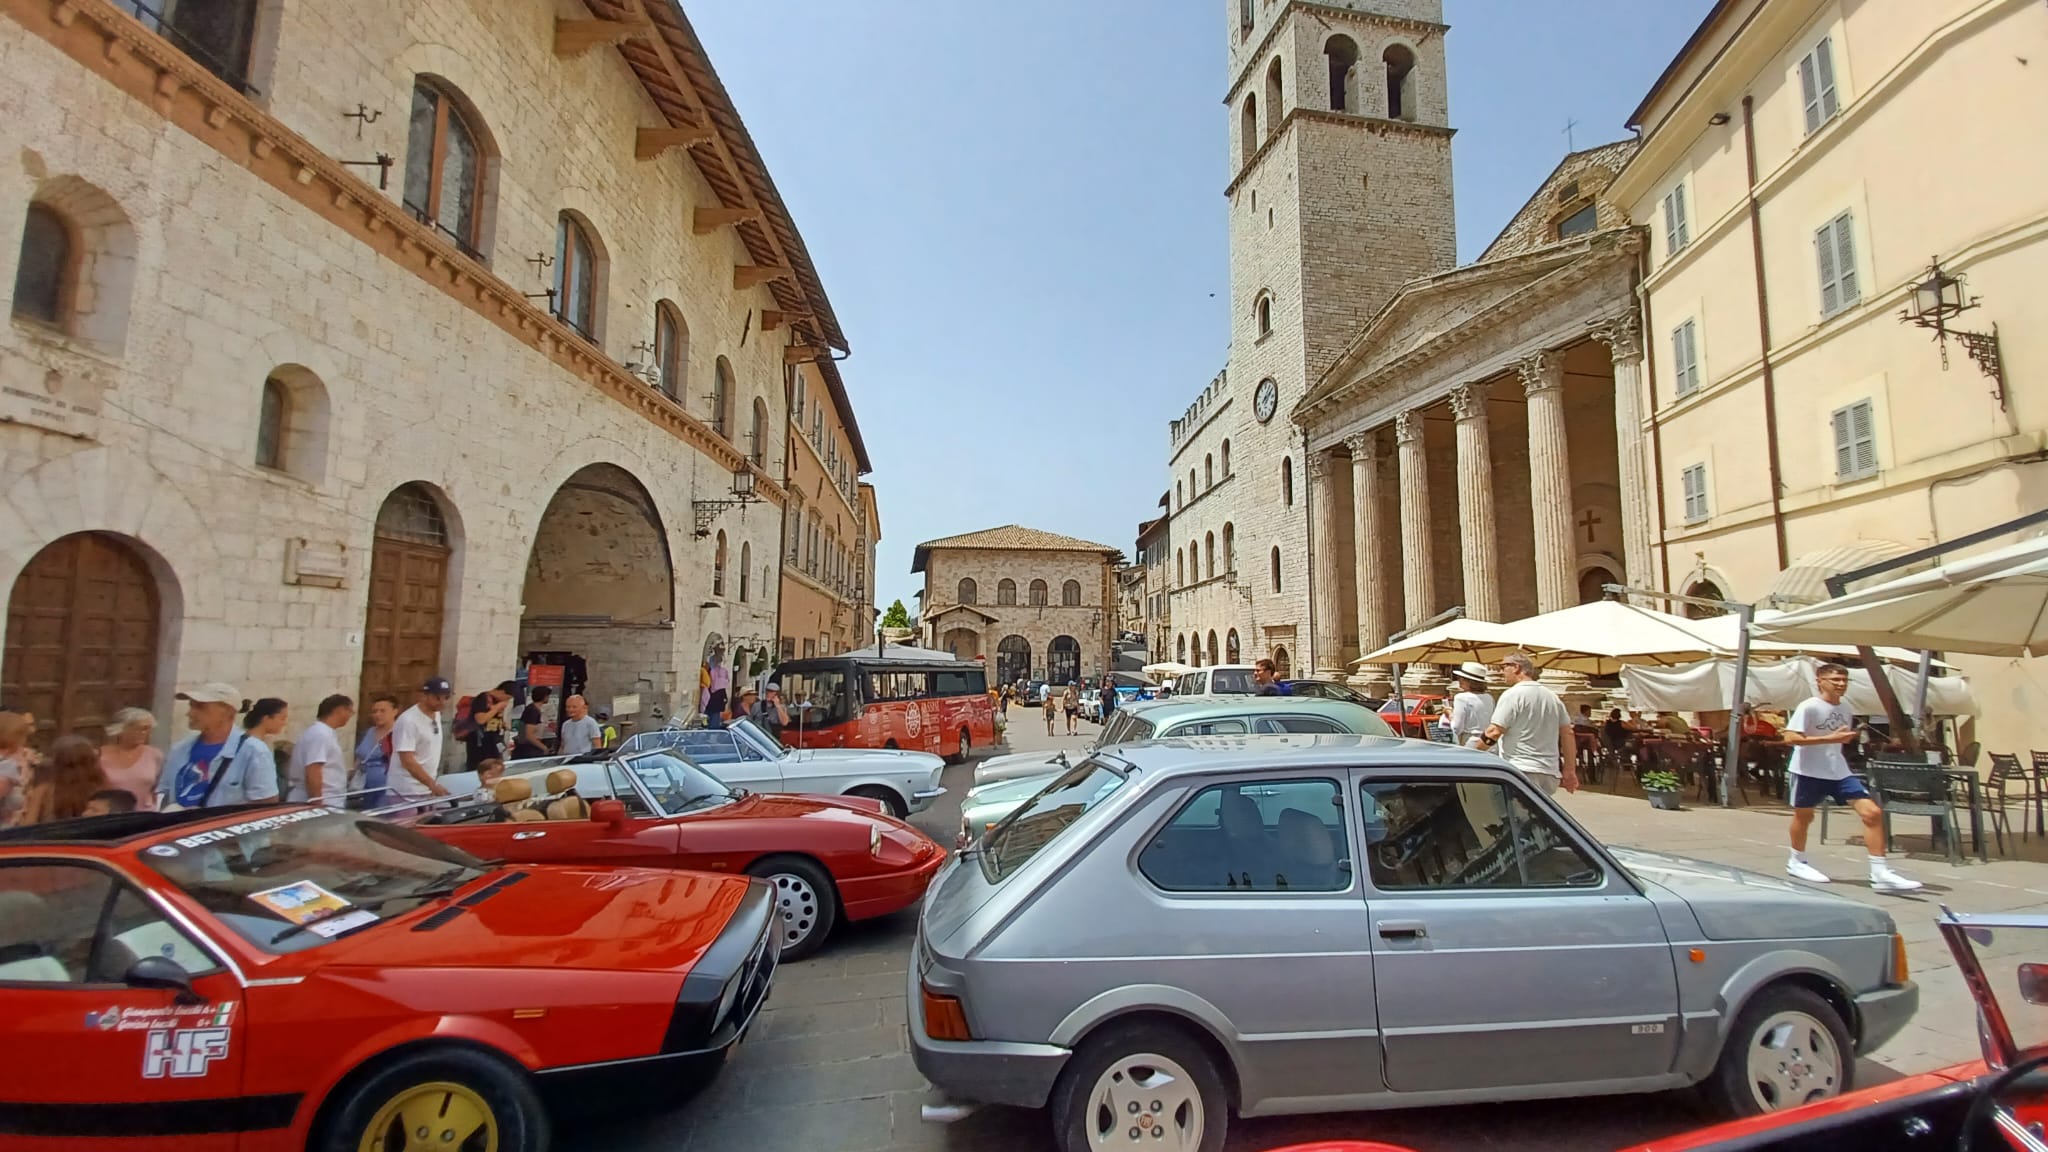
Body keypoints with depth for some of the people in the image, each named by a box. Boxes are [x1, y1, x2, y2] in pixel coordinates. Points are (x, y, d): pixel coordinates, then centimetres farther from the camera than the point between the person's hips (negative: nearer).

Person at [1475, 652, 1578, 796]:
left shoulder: (1513, 694, -9)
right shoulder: (1553, 697, 15)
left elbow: (1494, 732, -14)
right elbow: (1568, 734, 14)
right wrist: (1570, 771, 17)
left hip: (1522, 772, -8)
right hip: (1550, 773, 8)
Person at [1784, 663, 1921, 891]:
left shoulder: (1846, 710, 8)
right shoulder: (1809, 707, -15)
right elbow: (1790, 737, -22)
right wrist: (1829, 739, -25)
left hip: (1839, 773, 6)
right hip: (1809, 772, -6)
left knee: (1873, 812, -7)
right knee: (1803, 816, 9)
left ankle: (1880, 874, -2)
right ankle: (1797, 862, 30)